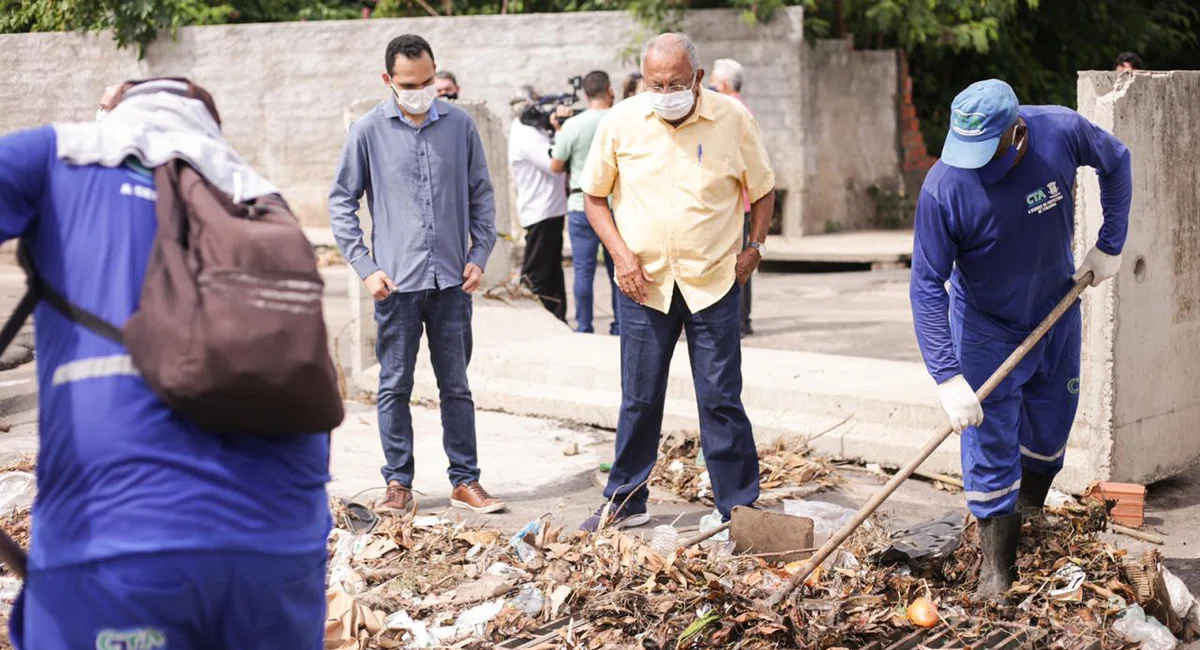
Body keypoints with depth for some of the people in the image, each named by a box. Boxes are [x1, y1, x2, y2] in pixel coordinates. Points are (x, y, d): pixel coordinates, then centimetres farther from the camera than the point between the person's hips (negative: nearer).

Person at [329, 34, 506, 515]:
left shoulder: (460, 126, 2)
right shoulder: (369, 131, -2)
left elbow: (481, 195, 11)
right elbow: (341, 202, 2)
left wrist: (479, 255, 1)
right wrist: (365, 268, -5)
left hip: (452, 279, 2)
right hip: (396, 282, -1)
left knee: (456, 386, 9)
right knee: (395, 386, 5)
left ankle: (465, 481, 16)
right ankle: (398, 483, 14)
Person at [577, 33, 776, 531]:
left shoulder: (733, 119, -4)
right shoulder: (620, 122, -3)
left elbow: (762, 190, 10)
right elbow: (594, 195, 7)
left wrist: (753, 247, -2)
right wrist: (620, 253, -5)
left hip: (713, 282, -1)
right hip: (643, 283, 1)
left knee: (722, 400, 2)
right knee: (639, 400, 9)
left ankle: (740, 507, 10)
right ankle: (625, 502, 23)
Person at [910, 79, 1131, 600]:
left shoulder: (1062, 132, -24)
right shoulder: (944, 188, -31)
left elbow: (1116, 161, 0)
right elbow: (926, 287, -27)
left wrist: (1110, 245, -4)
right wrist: (947, 377, -34)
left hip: (1057, 311, 3)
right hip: (986, 327, -3)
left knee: (1051, 427, 16)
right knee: (990, 446, -2)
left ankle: (1029, 514, 42)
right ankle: (997, 569, 9)